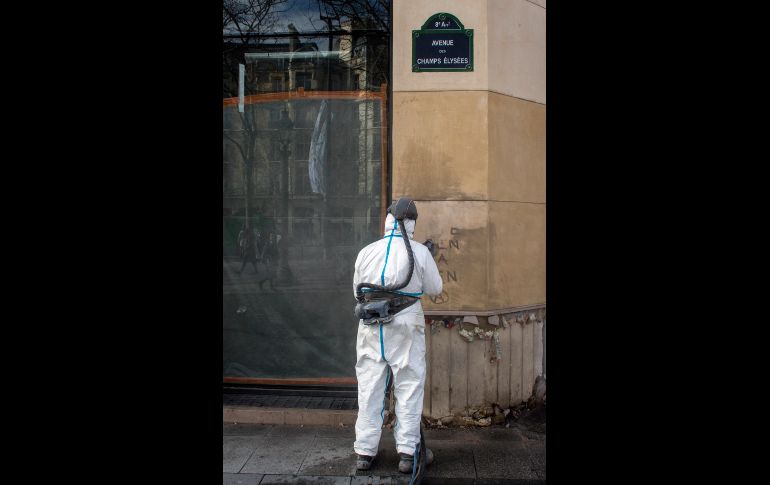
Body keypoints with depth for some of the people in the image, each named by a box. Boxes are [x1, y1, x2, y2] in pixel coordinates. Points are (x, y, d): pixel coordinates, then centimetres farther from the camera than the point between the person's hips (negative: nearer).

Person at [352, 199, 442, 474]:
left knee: (369, 388, 11)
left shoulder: (366, 252, 2)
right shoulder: (419, 252, -7)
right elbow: (435, 288, 3)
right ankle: (407, 452, 12)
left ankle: (365, 451, 17)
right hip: (406, 327, -2)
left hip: (371, 327, 2)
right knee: (409, 388, 9)